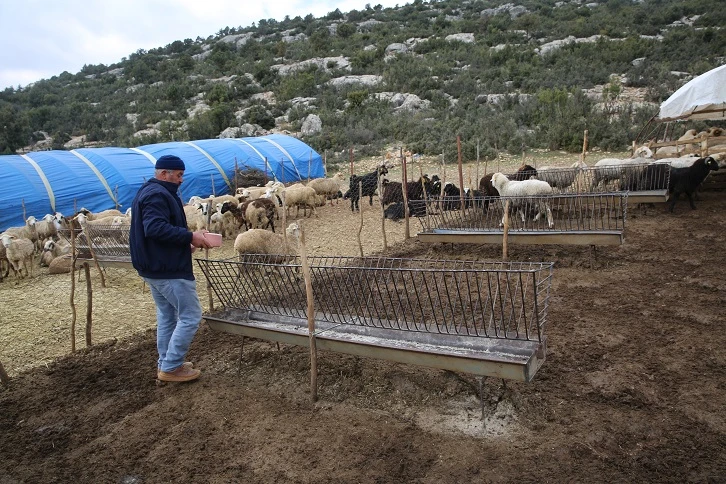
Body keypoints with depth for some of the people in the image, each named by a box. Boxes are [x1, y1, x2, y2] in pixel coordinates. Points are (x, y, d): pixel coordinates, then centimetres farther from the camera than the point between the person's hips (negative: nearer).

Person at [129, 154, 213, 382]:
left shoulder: (148, 192, 18)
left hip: (155, 266, 11)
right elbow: (156, 228, -30)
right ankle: (171, 367, 2)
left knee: (167, 315, 18)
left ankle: (166, 363, 26)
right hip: (169, 268, -11)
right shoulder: (157, 195, -16)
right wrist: (190, 237, -25)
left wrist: (185, 241, 9)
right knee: (190, 316, -4)